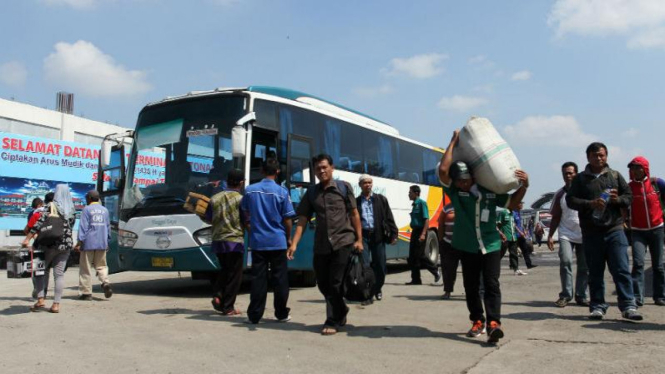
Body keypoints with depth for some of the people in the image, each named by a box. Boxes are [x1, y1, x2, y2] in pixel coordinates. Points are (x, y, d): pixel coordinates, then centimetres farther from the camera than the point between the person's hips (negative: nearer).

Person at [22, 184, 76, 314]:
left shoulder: (51, 207, -8)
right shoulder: (72, 210, 6)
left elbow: (39, 224, -14)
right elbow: (70, 226, 9)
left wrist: (27, 238, -11)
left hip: (50, 244, -3)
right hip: (66, 245, 3)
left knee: (42, 270, 12)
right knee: (59, 273, 5)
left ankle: (41, 299, 2)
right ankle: (56, 304, 2)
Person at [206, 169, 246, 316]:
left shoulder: (215, 198, 4)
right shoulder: (240, 199, -9)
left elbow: (208, 219, 9)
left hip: (218, 241, 5)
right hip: (235, 241, -5)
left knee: (224, 270, 23)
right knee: (234, 275, 4)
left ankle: (217, 295, 6)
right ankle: (228, 308, 5)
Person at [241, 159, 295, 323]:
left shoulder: (250, 190, 1)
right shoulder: (281, 191, -7)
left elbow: (246, 214, 14)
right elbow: (287, 219, -4)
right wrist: (288, 237, 10)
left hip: (257, 241, 2)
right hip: (278, 241, -2)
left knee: (258, 278, 6)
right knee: (280, 279, 8)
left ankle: (254, 314, 8)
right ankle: (281, 314, 15)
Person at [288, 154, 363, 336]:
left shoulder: (344, 187, 2)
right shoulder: (311, 193, 9)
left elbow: (354, 214, 3)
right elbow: (302, 220, 4)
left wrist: (359, 239, -3)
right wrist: (294, 243, -6)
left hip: (343, 241, -4)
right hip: (321, 245, 4)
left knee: (335, 283, -4)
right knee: (323, 283, 12)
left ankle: (332, 322, 9)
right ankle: (341, 312, 35)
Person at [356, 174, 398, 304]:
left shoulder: (381, 199, 11)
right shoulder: (356, 202, 8)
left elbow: (389, 218, 8)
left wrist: (393, 234, 0)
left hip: (378, 235, 1)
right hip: (363, 236, -1)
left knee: (380, 265, 8)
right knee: (364, 265, -7)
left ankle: (377, 289, 31)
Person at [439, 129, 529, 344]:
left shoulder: (490, 189, 1)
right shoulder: (454, 190, -4)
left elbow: (511, 203, 14)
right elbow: (443, 170, -21)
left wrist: (523, 186, -2)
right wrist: (453, 143, -12)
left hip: (491, 245, 0)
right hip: (466, 246, 0)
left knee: (491, 284, -11)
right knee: (471, 286, 10)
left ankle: (493, 323, -17)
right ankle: (477, 321, 24)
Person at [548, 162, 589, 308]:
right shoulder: (560, 194, 7)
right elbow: (556, 217, 9)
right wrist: (550, 236, 1)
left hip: (584, 235, 0)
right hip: (566, 234, 0)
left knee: (584, 267, 4)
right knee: (565, 261, -16)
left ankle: (581, 296, 16)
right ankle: (565, 295, -7)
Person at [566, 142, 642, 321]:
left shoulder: (615, 175, 12)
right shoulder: (580, 178, 8)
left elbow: (629, 196, 12)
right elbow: (570, 200, 0)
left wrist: (618, 199, -10)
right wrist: (590, 203, -16)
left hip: (615, 230, 0)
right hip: (591, 233, 0)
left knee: (622, 269, -4)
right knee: (595, 272, 6)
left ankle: (628, 306, 0)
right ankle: (597, 306, 14)